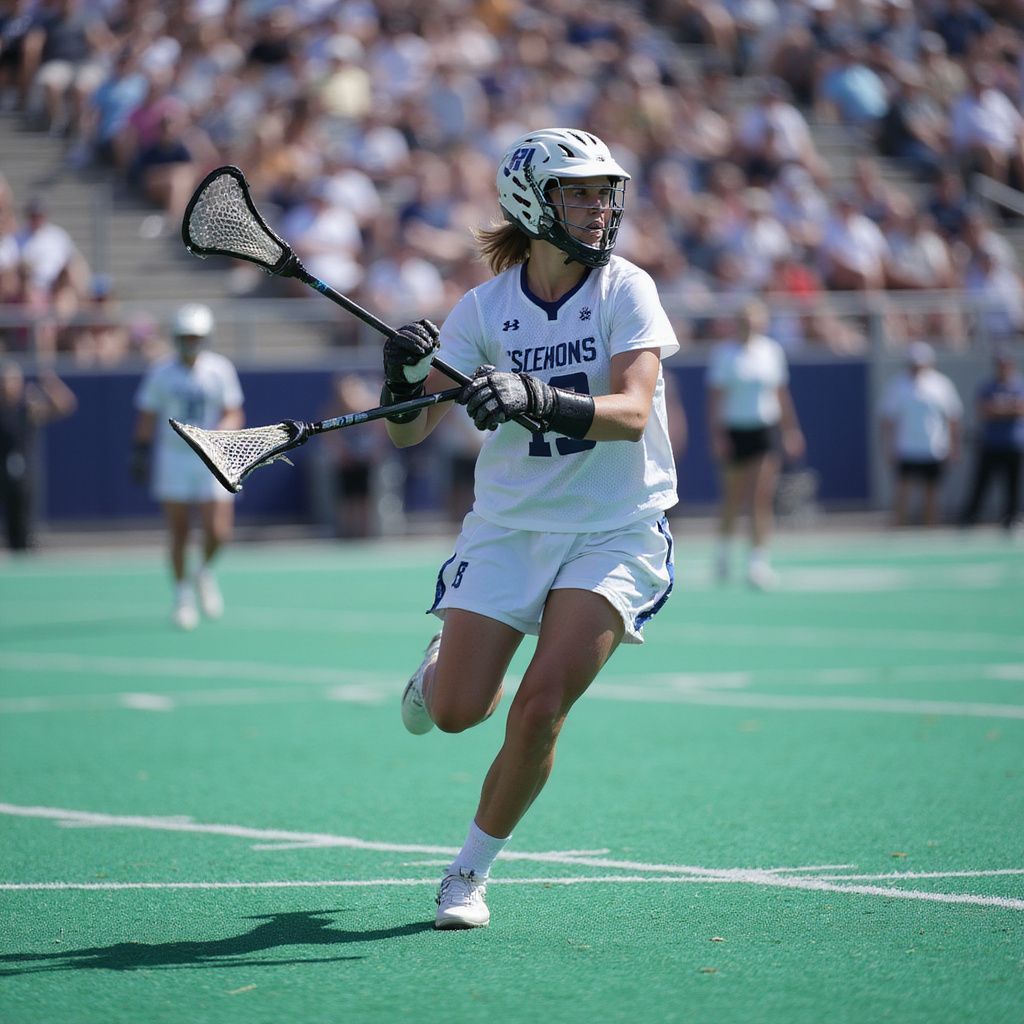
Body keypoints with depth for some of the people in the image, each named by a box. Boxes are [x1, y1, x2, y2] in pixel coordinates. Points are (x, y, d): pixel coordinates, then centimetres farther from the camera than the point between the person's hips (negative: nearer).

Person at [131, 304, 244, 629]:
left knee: (218, 532, -8)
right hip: (173, 458, 0)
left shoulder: (220, 368, 0)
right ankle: (182, 594, 16)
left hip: (212, 460, 0)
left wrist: (218, 435, -17)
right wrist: (141, 451, 3)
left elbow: (233, 415, 1)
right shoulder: (161, 372, 0)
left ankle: (205, 574, 23)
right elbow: (147, 416, 8)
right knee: (178, 533, 0)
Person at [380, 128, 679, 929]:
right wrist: (405, 381, -25)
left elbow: (630, 412, -23)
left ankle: (472, 870, 4)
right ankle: (443, 661, 32)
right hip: (508, 524, 2)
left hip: (616, 531, -2)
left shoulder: (627, 289, -9)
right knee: (456, 712, -6)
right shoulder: (485, 307, -3)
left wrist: (536, 397, -39)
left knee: (540, 708, -17)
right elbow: (408, 433, -3)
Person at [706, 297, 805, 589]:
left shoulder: (772, 350, 7)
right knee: (734, 497, 8)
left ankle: (758, 560, -11)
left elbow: (782, 394, 15)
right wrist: (716, 434, -12)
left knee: (762, 498, -8)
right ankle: (724, 548, 33)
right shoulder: (724, 352, -2)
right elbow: (715, 397, -5)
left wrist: (790, 429, 14)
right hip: (734, 430, -2)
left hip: (766, 430, 2)